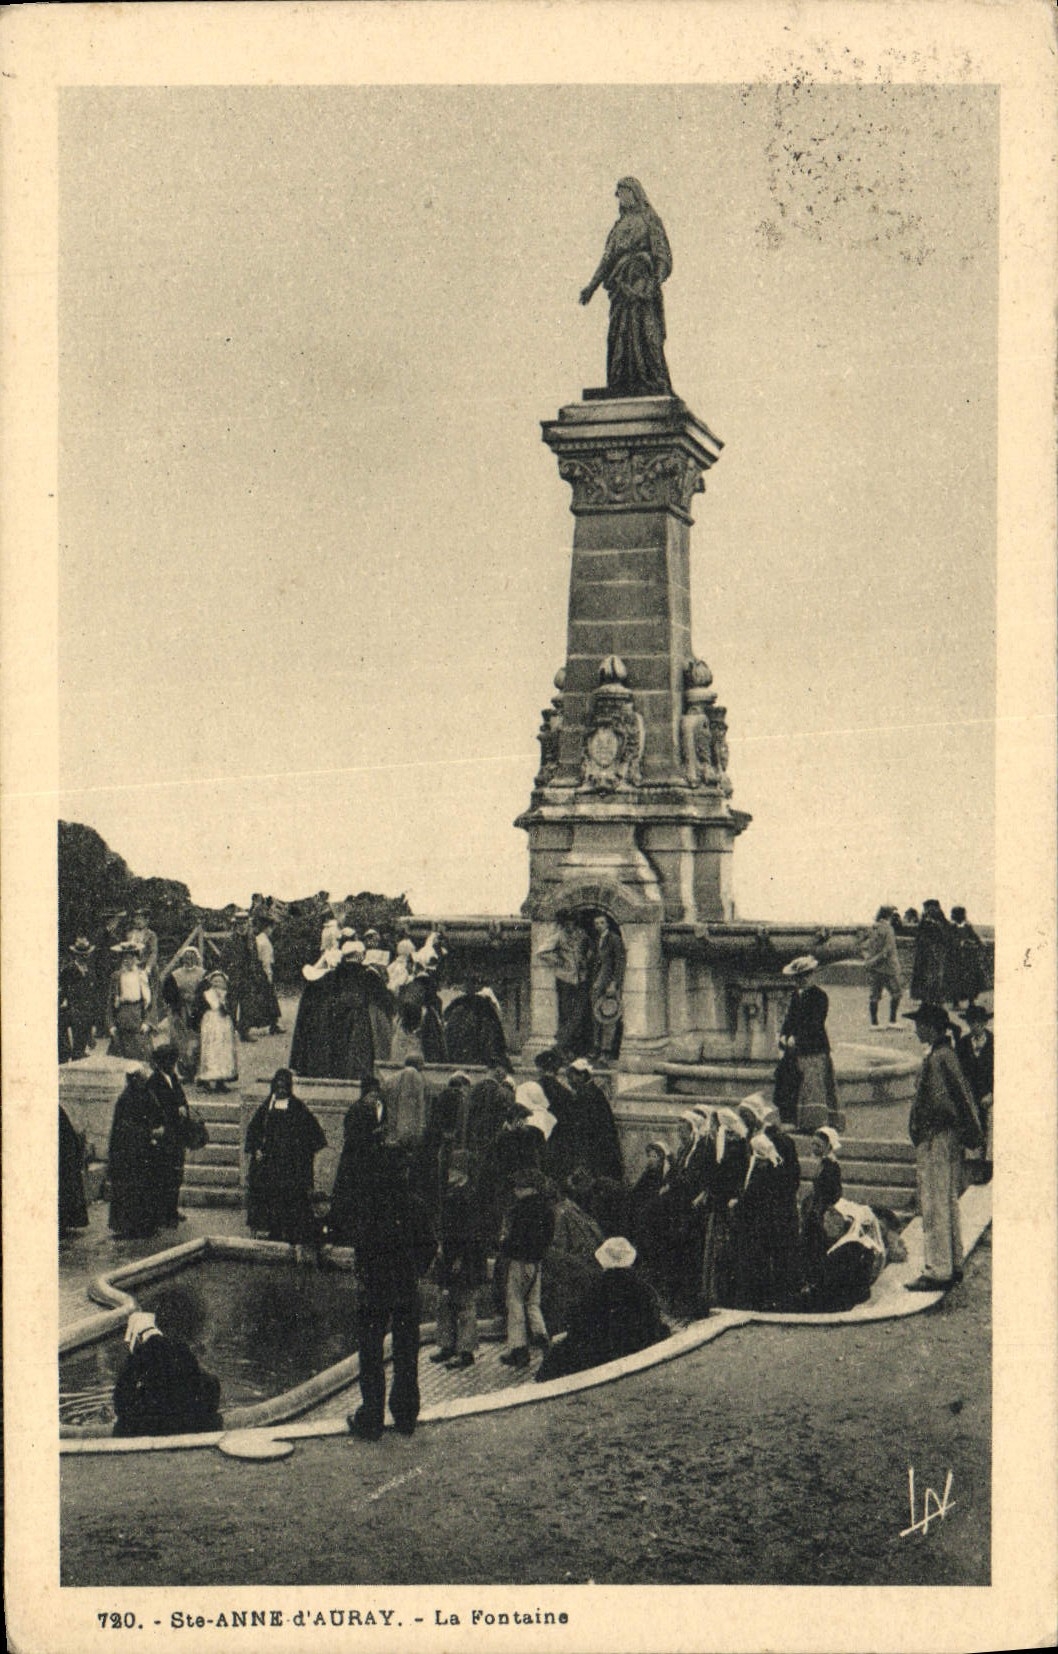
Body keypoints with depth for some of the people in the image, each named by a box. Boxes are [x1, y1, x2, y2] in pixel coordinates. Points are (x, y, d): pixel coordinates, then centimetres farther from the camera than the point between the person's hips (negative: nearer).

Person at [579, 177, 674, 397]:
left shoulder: (649, 219, 1)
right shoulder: (620, 224, 20)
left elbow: (662, 253, -6)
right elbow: (608, 257, 22)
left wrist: (658, 278, -22)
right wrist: (592, 286, 17)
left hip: (642, 285, -7)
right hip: (621, 287, 7)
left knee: (644, 334, -12)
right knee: (619, 336, 2)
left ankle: (655, 386, -11)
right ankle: (621, 389, 4)